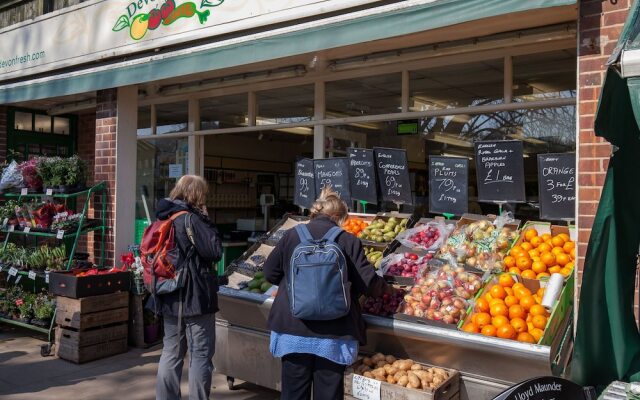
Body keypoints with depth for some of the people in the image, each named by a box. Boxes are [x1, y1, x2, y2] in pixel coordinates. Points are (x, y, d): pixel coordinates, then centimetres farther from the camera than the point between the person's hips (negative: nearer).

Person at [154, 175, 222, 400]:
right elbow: (215, 252, -16)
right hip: (195, 297, -8)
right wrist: (206, 220, -7)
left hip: (170, 297, 8)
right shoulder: (191, 219, -16)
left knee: (171, 353, 16)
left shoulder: (163, 219, 9)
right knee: (200, 356, 2)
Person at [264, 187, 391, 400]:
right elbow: (368, 282, -6)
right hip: (333, 334, -2)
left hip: (293, 330, 2)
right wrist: (386, 288, 15)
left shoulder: (292, 235, 0)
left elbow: (270, 273, 8)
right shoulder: (348, 240, -6)